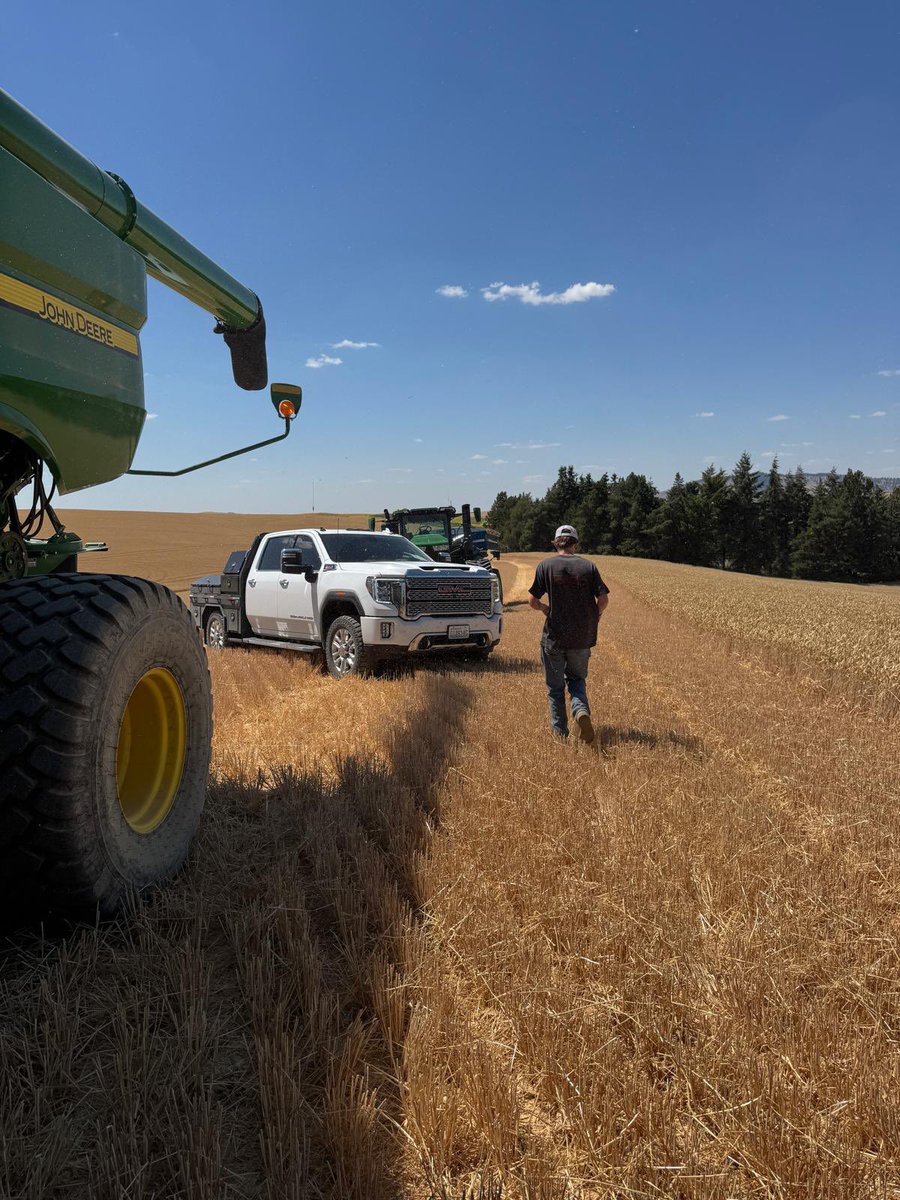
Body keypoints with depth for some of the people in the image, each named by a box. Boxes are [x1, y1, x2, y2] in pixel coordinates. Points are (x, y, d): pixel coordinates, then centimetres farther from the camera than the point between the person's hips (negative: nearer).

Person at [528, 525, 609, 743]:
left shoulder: (545, 566, -5)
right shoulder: (588, 566, -1)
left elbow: (533, 601, -6)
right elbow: (603, 599, -5)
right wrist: (595, 615, 15)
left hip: (554, 636, -2)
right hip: (582, 637, 2)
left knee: (555, 687, 12)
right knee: (576, 679, 20)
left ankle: (560, 732, 15)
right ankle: (581, 710, -8)